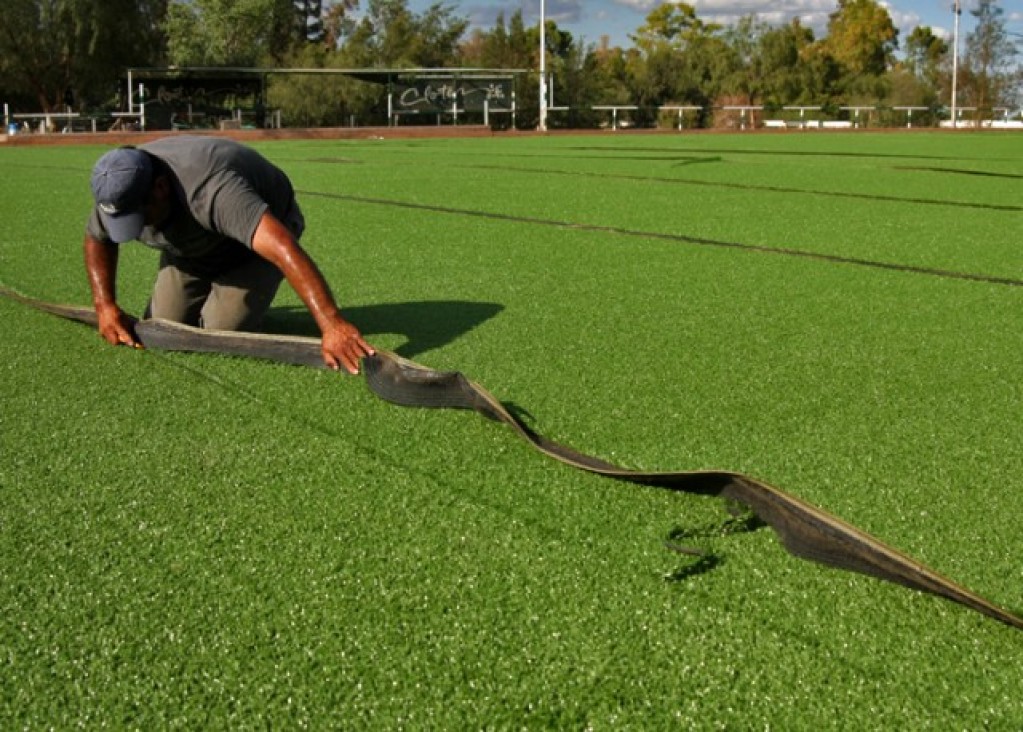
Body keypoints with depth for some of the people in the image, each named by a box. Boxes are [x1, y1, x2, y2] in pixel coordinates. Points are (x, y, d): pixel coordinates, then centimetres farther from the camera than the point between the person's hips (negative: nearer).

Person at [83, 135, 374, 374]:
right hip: (191, 248, 6)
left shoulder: (211, 190, -45)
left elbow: (285, 248, -57)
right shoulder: (120, 194, -22)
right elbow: (96, 240, 2)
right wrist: (105, 305, -12)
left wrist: (332, 323, -66)